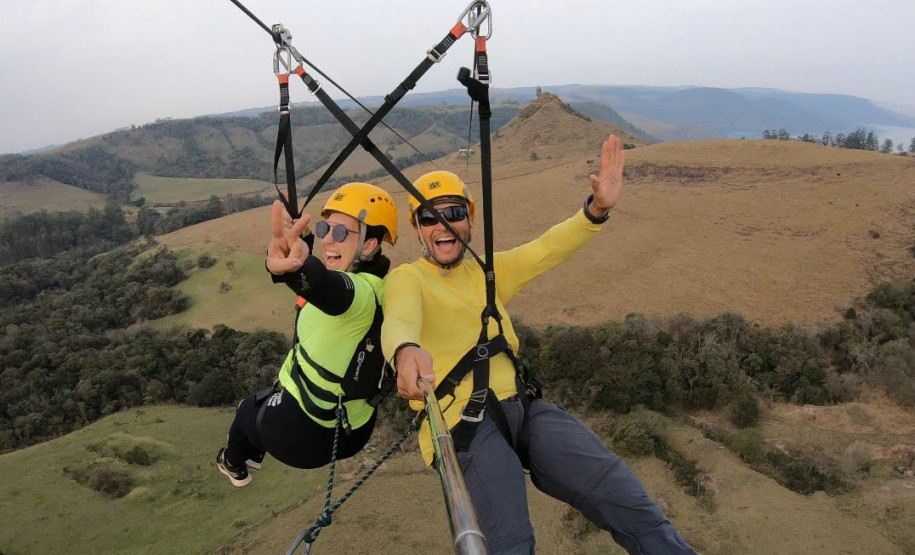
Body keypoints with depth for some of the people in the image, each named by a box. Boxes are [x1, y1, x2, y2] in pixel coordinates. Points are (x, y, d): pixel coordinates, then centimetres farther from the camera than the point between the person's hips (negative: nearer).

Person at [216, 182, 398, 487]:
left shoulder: (363, 291, -30)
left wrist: (295, 266, -74)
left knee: (246, 409, 24)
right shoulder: (371, 284, -2)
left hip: (300, 434, -8)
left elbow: (335, 291, -55)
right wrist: (303, 239, 13)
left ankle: (234, 464, 55)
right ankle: (253, 454, 62)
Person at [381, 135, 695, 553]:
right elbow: (399, 319, -19)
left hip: (523, 407, 5)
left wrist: (596, 209, -10)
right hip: (464, 422, -5)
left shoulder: (487, 271, 21)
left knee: (627, 499, -12)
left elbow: (545, 250, 8)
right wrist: (406, 351, -44)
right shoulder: (406, 278, 3)